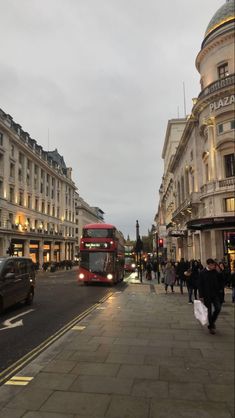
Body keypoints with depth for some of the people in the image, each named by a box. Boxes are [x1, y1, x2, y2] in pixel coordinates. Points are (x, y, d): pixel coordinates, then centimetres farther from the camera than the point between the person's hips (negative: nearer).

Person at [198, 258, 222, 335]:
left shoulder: (215, 272, 1)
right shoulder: (202, 273, -9)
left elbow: (218, 283, 8)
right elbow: (200, 285, -7)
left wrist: (219, 292, 3)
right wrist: (201, 296, -10)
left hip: (215, 294, 3)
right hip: (207, 295, -3)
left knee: (218, 308, -6)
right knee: (209, 311, 5)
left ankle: (212, 321, 21)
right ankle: (211, 327, 20)